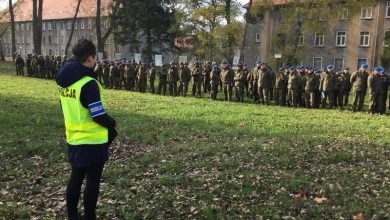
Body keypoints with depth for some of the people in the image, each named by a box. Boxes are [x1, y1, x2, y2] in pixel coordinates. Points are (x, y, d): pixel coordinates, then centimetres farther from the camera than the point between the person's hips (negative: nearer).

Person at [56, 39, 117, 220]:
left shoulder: (65, 79, 4)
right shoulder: (88, 83, -23)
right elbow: (99, 116, -22)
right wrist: (112, 122, -4)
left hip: (73, 139, 8)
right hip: (92, 141, -8)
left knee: (76, 177, 20)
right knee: (92, 181, 6)